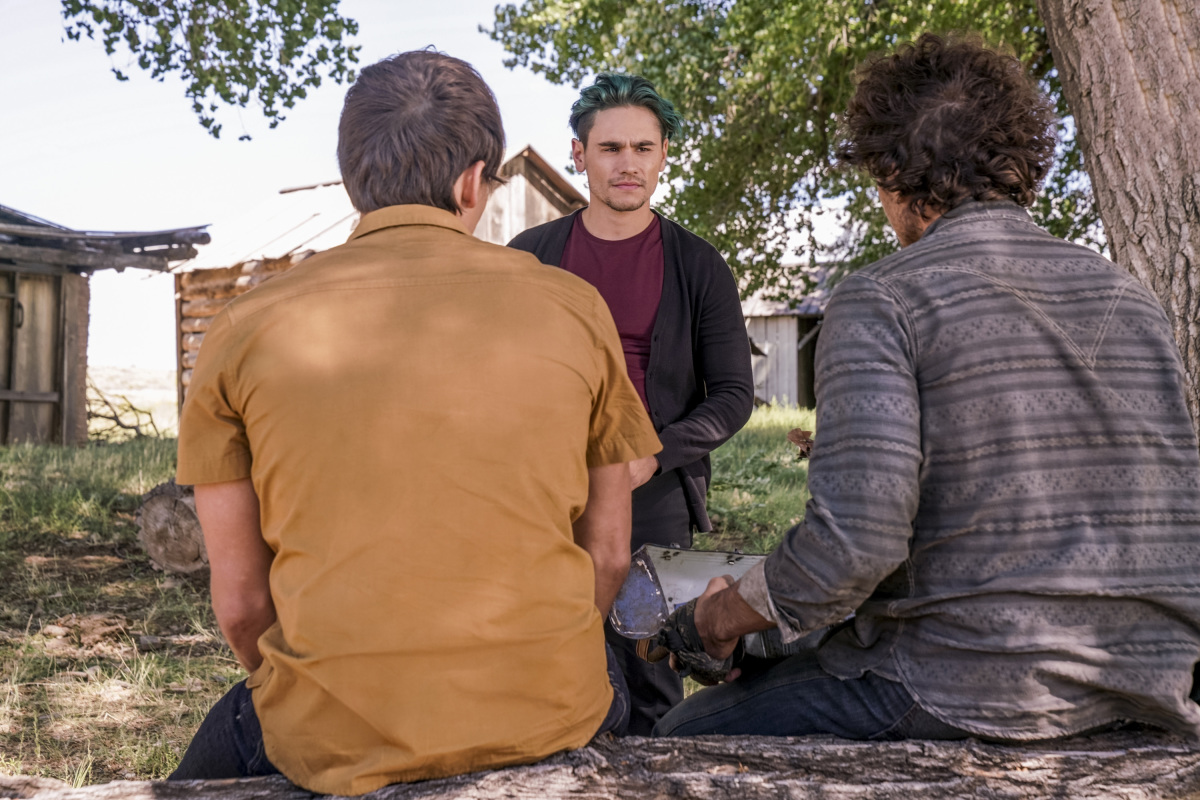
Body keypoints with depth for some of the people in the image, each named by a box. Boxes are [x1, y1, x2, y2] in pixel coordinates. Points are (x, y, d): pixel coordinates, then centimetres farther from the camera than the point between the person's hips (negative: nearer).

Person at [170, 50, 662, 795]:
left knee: (227, 738, 33)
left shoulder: (245, 330, -3)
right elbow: (608, 559, 4)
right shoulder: (574, 308, -1)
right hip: (548, 715, 1)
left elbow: (240, 602, 1)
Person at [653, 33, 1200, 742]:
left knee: (679, 740, 9)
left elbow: (858, 537, -23)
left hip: (971, 694, -7)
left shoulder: (881, 299, -12)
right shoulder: (1131, 296, 8)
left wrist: (729, 612, -6)